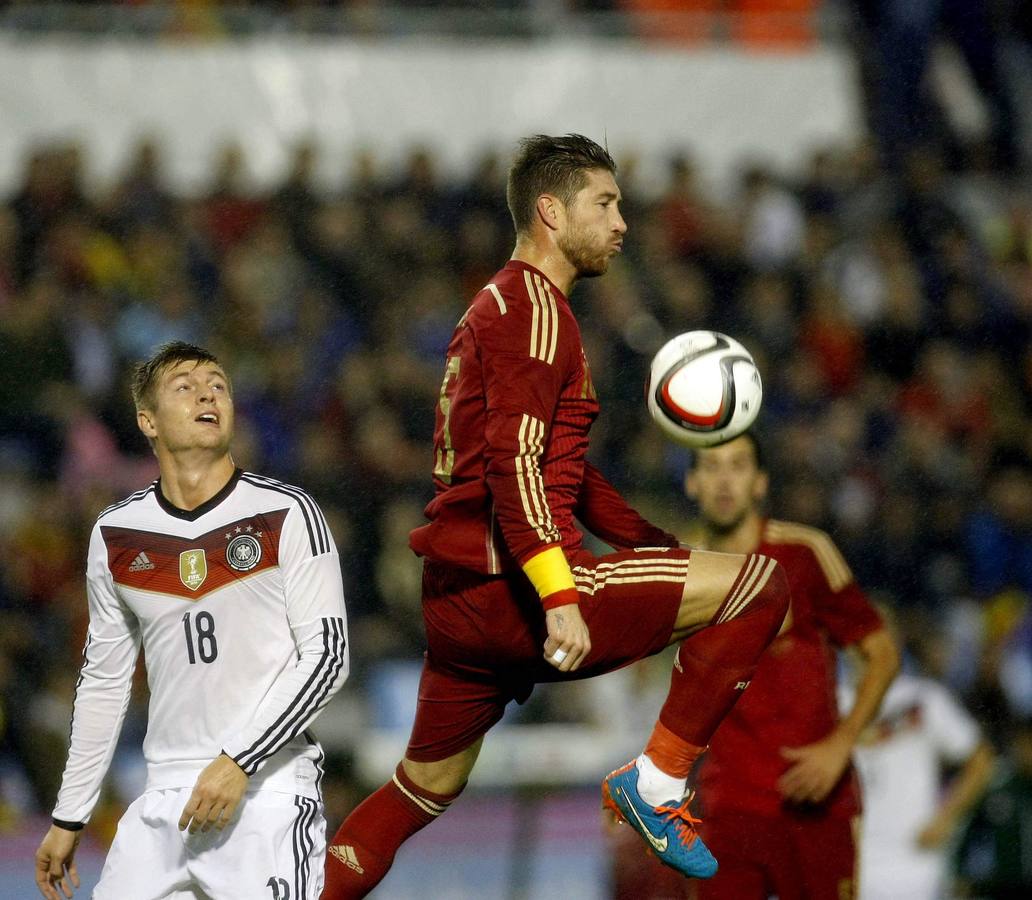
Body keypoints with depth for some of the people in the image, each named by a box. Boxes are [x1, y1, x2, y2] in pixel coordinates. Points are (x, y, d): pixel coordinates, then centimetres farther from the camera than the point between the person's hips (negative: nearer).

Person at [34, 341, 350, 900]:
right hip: (164, 801, 4)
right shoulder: (115, 535, 9)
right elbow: (103, 680, 18)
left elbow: (327, 658, -7)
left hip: (268, 792, -4)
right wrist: (68, 818, 18)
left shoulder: (286, 515, -3)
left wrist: (237, 762, -15)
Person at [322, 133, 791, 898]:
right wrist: (559, 596, -28)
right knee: (759, 585, -10)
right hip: (511, 581, -10)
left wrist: (656, 544, 24)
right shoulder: (534, 306, -7)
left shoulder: (496, 307, 25)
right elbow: (514, 462, -20)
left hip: (458, 598, 10)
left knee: (427, 788, 22)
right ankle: (657, 780, -8)